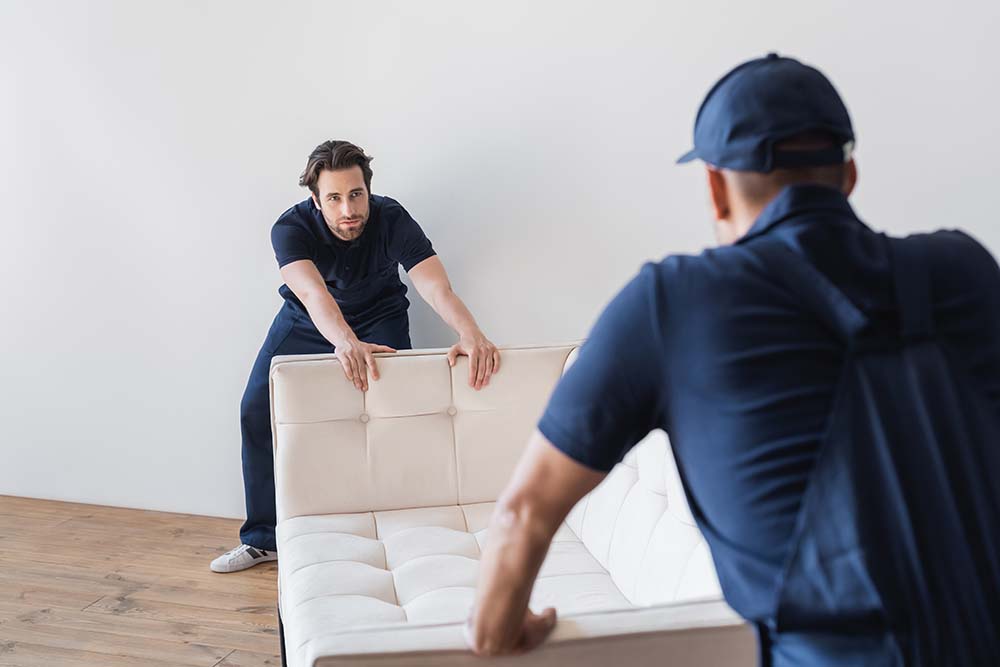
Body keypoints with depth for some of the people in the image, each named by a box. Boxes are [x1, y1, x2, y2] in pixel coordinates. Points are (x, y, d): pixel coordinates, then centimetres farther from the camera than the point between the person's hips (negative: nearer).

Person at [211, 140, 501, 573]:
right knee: (257, 411, -5)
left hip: (378, 317, -1)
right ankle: (264, 538, 9)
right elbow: (314, 294, -47)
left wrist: (471, 333, -61)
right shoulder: (292, 228, -29)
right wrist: (346, 342, -68)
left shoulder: (392, 220, -28)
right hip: (307, 322, 1)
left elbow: (436, 286, -40)